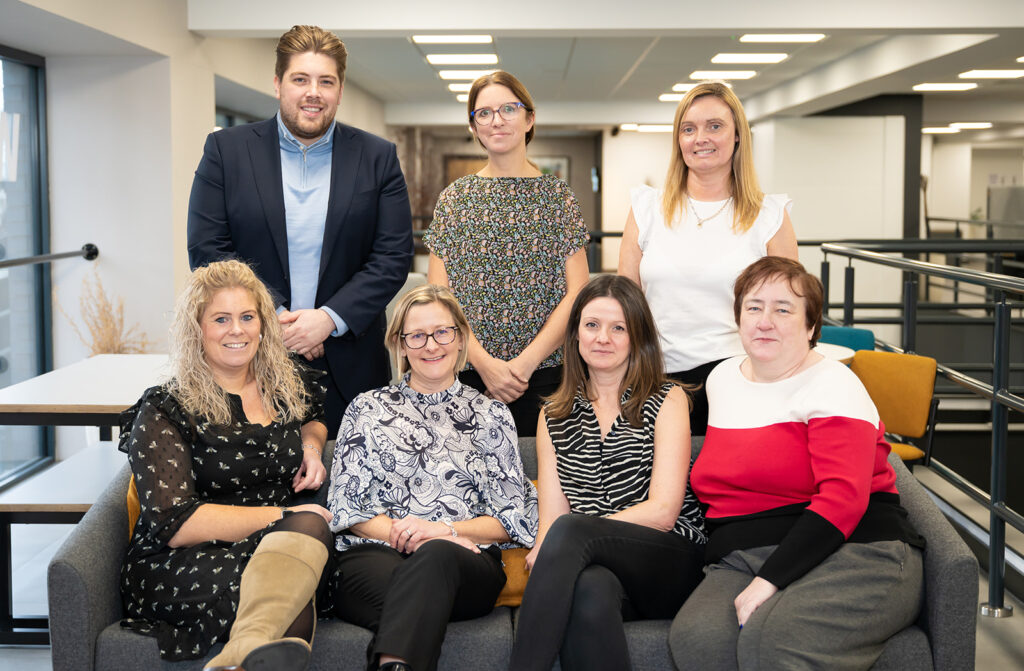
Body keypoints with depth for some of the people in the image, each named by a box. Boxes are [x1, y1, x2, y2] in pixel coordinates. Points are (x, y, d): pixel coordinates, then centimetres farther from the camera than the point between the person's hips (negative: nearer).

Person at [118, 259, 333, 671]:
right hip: (178, 569, -4)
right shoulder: (165, 412, 0)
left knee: (307, 527, -38)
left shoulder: (292, 385, 16)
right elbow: (174, 524, -10)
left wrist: (312, 441, 16)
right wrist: (282, 516, -14)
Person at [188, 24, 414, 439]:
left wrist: (329, 318, -12)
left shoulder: (377, 157, 6)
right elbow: (207, 250, -1)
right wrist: (272, 318, -11)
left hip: (348, 368, 1)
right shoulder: (225, 150, 5)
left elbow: (394, 256, 1)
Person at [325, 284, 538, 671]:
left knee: (435, 557, -41)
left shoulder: (491, 415, 19)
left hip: (466, 562, 1)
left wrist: (447, 530, -6)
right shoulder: (367, 409, 19)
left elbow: (516, 517, 12)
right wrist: (402, 532, -8)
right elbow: (345, 506, 10)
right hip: (373, 555, 0)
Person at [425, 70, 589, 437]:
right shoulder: (454, 198, 7)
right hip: (467, 371, 1)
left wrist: (526, 361, -11)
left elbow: (576, 294, 0)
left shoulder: (558, 196, 6)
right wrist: (484, 362, -11)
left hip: (544, 374, 0)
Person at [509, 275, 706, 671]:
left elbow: (663, 512, -4)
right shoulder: (554, 416, 19)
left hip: (668, 565, -2)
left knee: (568, 532, -32)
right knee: (590, 588, -37)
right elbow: (551, 516, 9)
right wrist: (546, 555, -17)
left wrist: (552, 546, -11)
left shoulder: (666, 401, 8)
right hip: (598, 566, 2)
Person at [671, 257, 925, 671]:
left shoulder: (832, 384, -3)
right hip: (740, 562, 5)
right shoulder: (722, 379, 18)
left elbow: (843, 499, -15)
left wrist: (770, 581, -22)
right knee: (696, 637, -29)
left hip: (851, 554, -5)